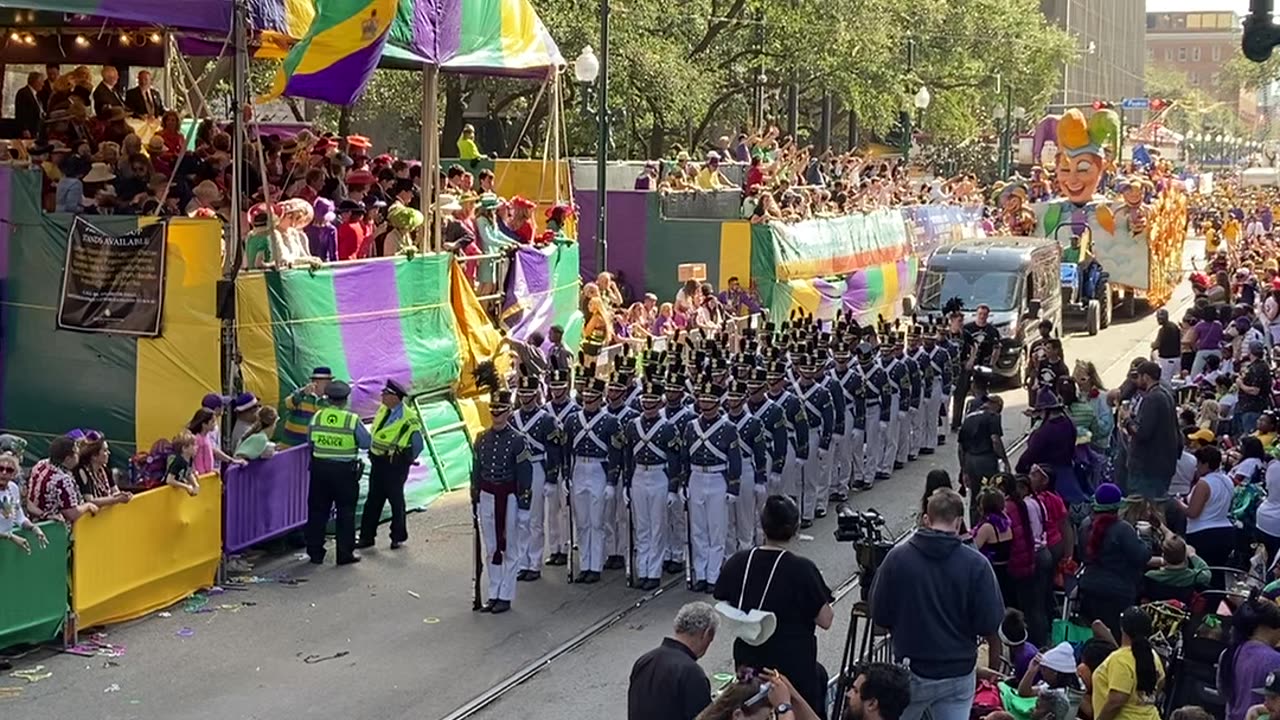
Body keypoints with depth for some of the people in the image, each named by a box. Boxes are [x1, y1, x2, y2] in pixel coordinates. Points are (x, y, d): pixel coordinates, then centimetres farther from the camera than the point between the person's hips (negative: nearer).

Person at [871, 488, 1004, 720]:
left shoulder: (898, 556, -9)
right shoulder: (976, 564, -13)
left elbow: (879, 615, -2)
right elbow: (990, 627, -10)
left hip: (910, 669, 1)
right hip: (958, 674, -1)